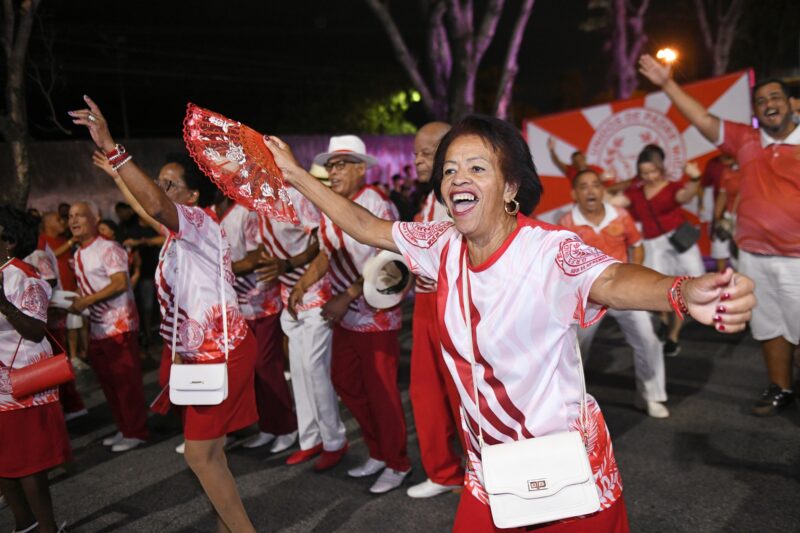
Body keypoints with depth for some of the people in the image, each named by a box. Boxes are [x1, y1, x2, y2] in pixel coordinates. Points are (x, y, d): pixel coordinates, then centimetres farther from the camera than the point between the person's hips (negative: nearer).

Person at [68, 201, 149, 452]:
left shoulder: (109, 248, -12)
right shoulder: (77, 254, 13)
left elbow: (120, 283, -21)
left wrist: (86, 301, -22)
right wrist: (76, 302, 0)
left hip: (119, 325, -8)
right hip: (96, 328, 9)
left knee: (126, 381, -2)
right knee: (108, 382, 13)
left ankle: (136, 432, 9)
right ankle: (124, 429, 25)